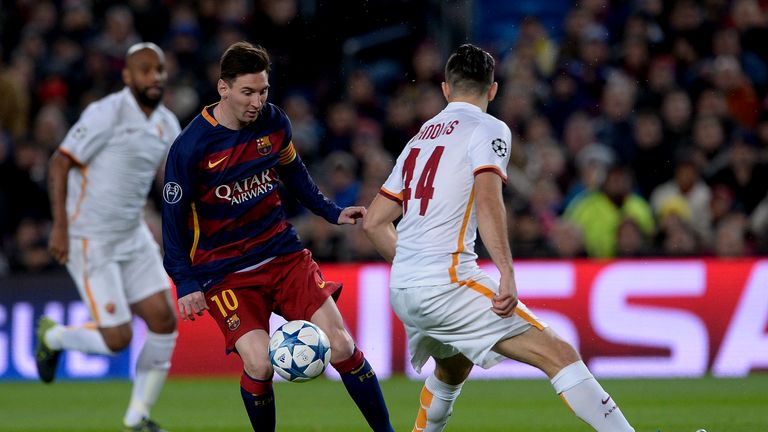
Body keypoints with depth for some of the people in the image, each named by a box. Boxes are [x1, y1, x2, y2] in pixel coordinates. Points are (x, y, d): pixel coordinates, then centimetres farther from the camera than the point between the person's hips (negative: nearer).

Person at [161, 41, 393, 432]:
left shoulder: (273, 121, -1)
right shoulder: (190, 147, -14)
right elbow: (173, 218, -8)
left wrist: (333, 212, 12)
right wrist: (185, 283, -14)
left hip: (283, 253, 4)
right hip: (224, 272, -4)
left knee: (340, 345, -8)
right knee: (259, 363, -22)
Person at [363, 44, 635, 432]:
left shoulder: (421, 138, 21)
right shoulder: (487, 129, 0)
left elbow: (373, 222, 22)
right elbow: (488, 202, -18)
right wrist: (507, 275, -22)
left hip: (401, 291, 8)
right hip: (447, 281, -8)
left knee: (453, 368, 34)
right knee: (560, 355, -10)